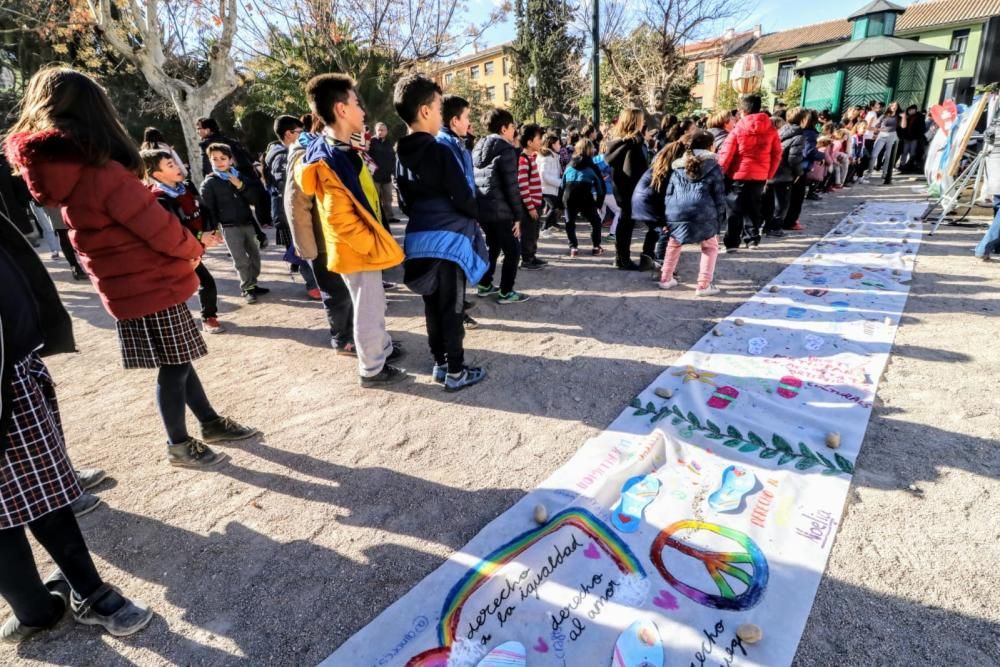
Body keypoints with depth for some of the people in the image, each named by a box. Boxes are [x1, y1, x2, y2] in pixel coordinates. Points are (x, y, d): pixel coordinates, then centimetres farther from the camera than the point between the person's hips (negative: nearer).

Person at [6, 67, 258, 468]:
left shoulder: (66, 173, 4)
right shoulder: (104, 175, -22)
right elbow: (161, 231, -17)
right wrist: (195, 250, -1)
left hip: (128, 286, 9)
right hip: (150, 287, -8)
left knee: (178, 359, 18)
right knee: (173, 366, 6)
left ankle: (210, 423, 32)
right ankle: (179, 445, 22)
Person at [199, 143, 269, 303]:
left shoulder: (240, 177, 7)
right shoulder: (208, 183, -4)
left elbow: (254, 200, 2)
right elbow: (208, 210, -5)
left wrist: (241, 186, -13)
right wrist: (213, 231, -11)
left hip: (248, 223, 4)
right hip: (230, 227, -4)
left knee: (255, 255, 10)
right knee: (241, 260, -4)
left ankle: (252, 284, 24)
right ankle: (246, 289, 9)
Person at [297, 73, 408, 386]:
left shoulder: (341, 148, 8)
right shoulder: (329, 160, -23)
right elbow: (341, 218, -25)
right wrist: (373, 246, -17)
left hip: (365, 245, 10)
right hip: (358, 250, -10)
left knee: (373, 303, 22)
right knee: (369, 308, 3)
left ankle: (383, 347, 41)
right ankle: (372, 369, 18)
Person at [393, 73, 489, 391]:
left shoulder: (401, 154, 9)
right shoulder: (439, 151, -14)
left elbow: (404, 202, 15)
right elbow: (464, 197, -13)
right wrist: (474, 215, 6)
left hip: (419, 236, 7)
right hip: (447, 237, -7)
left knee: (432, 305, 13)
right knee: (451, 307, 0)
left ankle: (440, 363, 23)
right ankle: (455, 371, 7)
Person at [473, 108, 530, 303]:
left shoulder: (478, 148, 13)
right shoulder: (506, 150, -12)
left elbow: (474, 180, 15)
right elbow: (511, 187, -16)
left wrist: (476, 207, 19)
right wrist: (518, 215, -11)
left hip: (481, 209, 8)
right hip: (500, 211, -8)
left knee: (493, 246, 23)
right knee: (513, 250, 2)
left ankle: (484, 285, 29)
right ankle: (506, 293, 4)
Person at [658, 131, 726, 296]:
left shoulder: (678, 166, 24)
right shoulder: (713, 166, 13)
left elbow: (669, 193, 22)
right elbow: (719, 196, 9)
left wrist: (670, 216, 26)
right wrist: (719, 222, 12)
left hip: (675, 212, 4)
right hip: (702, 213, -3)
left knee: (674, 243, 30)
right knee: (710, 247, 17)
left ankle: (665, 279, 32)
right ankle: (703, 285, 8)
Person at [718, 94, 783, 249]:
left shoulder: (738, 129, -8)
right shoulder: (770, 129, 5)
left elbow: (726, 154, -8)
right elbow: (777, 154, 8)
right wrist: (769, 174, 18)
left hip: (740, 174, -4)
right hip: (760, 175, 4)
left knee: (737, 209, 0)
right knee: (754, 207, 16)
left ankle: (731, 243, -3)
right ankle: (753, 238, 22)